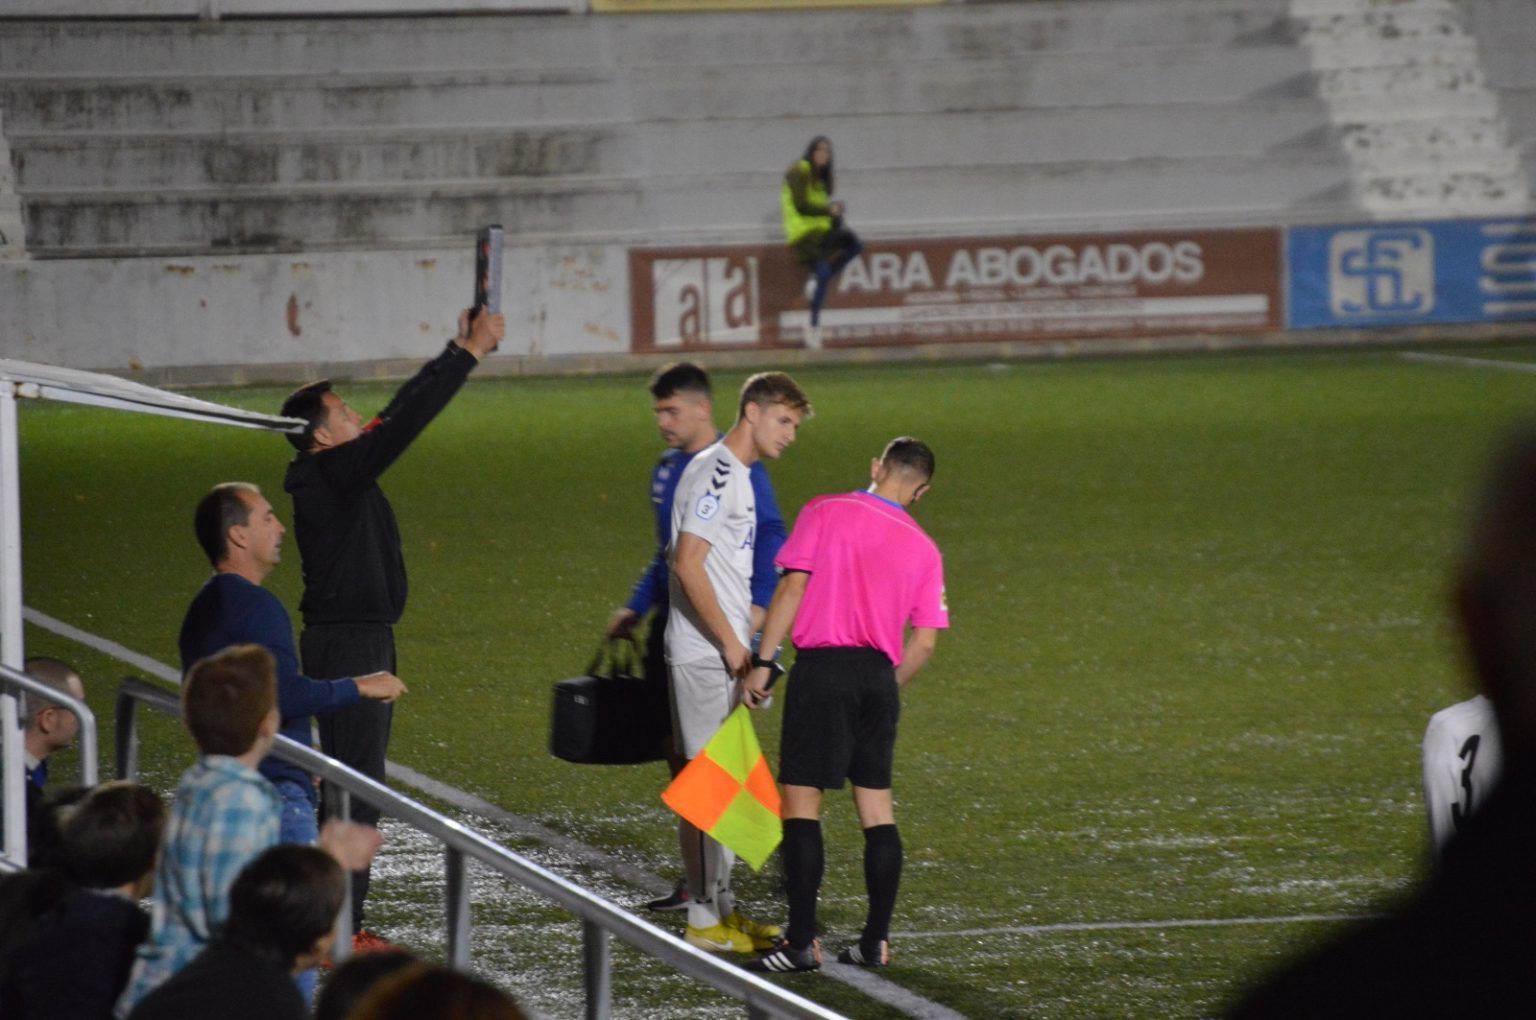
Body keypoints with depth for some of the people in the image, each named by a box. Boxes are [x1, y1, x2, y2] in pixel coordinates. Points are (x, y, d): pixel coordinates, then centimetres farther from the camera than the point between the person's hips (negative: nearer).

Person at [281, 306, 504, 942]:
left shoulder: (336, 473, 10)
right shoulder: (334, 476, -17)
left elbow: (400, 414, 18)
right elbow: (405, 422, -23)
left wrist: (458, 353, 18)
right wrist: (469, 355, -18)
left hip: (355, 641, 11)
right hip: (349, 645, -11)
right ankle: (339, 932, -7)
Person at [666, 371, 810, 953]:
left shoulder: (738, 475, 16)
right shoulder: (714, 474, -15)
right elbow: (689, 567, -21)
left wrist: (744, 643, 18)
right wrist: (732, 644, -19)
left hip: (725, 653, 10)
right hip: (704, 657, -10)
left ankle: (720, 906, 21)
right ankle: (705, 919, -5)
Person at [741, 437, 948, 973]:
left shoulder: (826, 511, 0)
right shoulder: (923, 549, 10)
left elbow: (793, 587, -7)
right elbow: (925, 642, 7)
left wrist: (762, 663, -5)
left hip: (822, 667, -4)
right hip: (880, 674, 4)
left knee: (801, 802, -3)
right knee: (877, 806, 12)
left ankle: (802, 942, -8)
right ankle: (876, 940, 13)